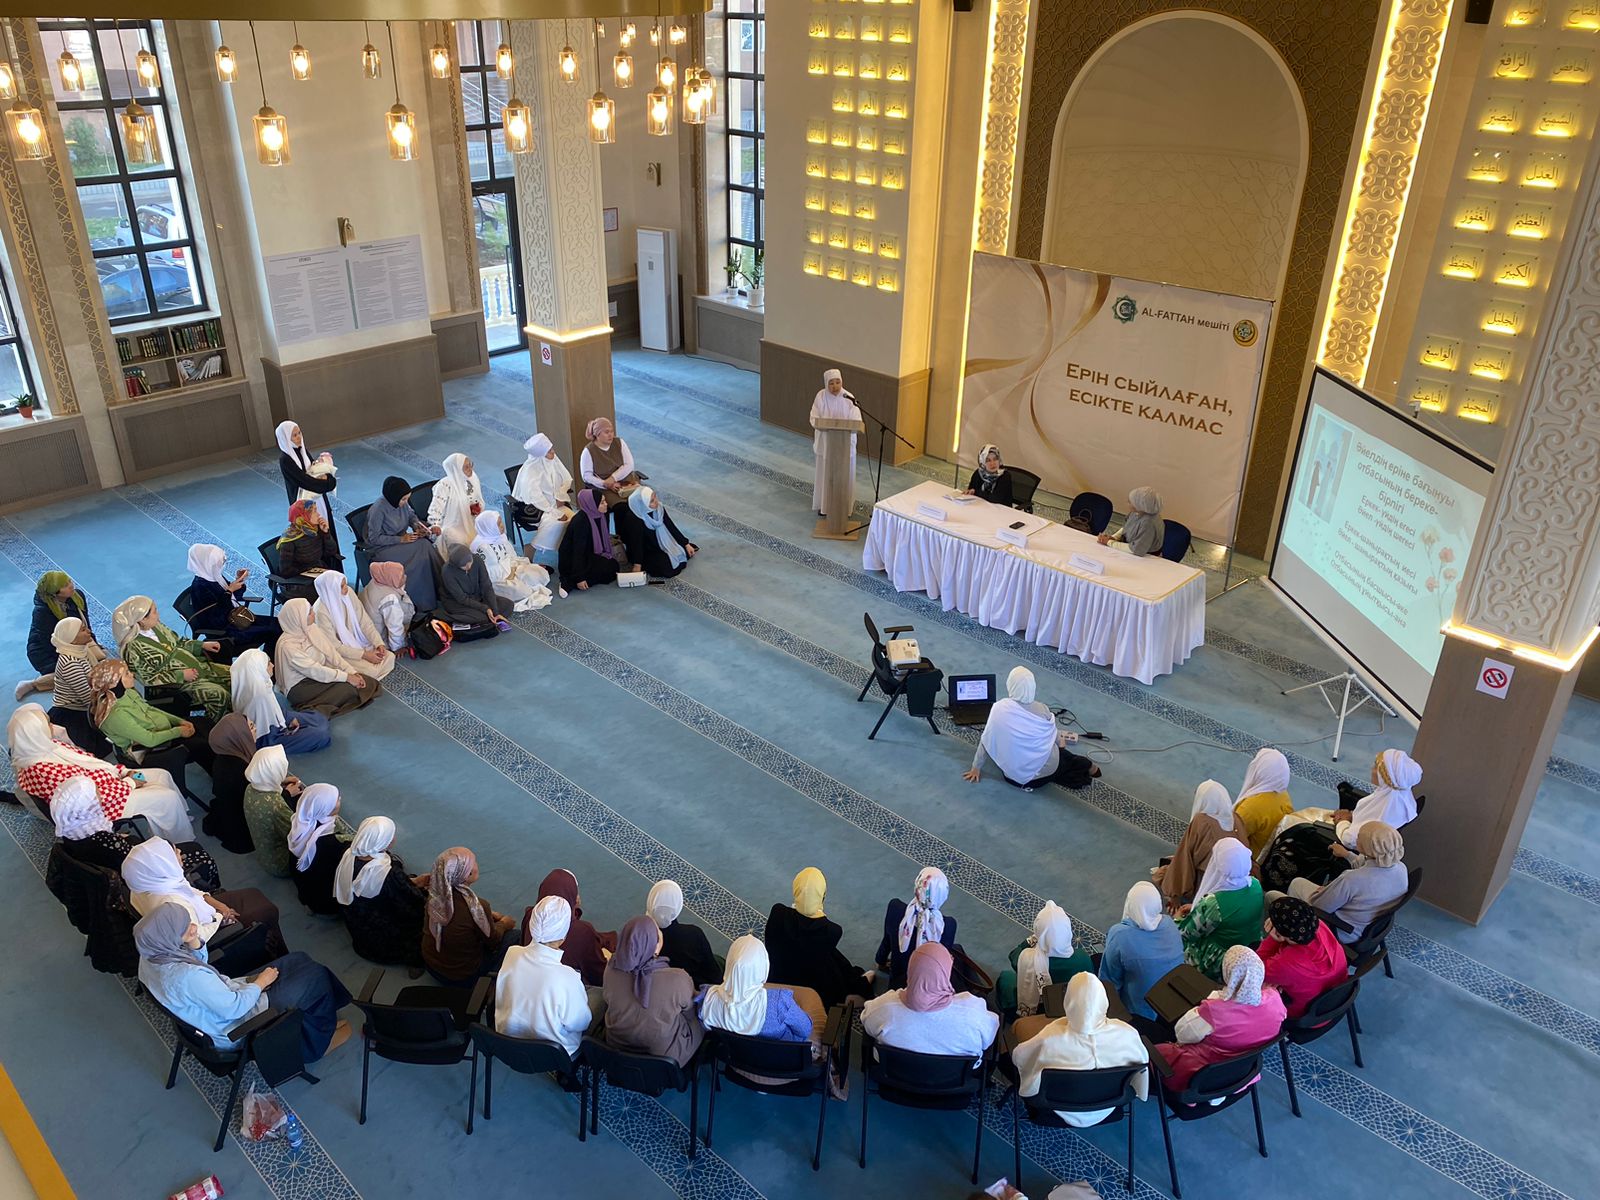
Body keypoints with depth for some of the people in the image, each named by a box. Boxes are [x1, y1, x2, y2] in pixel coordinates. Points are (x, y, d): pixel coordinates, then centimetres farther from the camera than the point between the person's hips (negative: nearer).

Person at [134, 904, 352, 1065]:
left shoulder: (151, 955, -12)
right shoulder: (187, 976, -39)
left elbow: (199, 964, 6)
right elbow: (234, 1008, -29)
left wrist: (194, 942, -14)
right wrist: (261, 982, -12)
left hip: (224, 997, 9)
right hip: (237, 1026, -9)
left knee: (299, 961, 12)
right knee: (315, 977, 1)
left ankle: (323, 1021, 27)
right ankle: (320, 1041, 25)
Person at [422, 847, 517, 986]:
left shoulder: (434, 895, -16)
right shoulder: (476, 907, -34)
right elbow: (493, 942, -13)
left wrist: (490, 914, 11)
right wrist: (503, 924, 7)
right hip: (462, 978, -6)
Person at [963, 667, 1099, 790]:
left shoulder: (999, 708, -17)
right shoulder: (1042, 710, -15)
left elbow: (986, 740, -7)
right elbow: (1053, 735, 6)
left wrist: (976, 767, 7)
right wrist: (1061, 739, 30)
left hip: (1015, 776, -1)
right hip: (1046, 771, 1)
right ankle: (1086, 767, 26)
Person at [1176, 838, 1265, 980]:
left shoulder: (1213, 903, -34)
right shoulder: (1256, 885, -14)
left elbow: (1186, 934, -17)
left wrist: (1178, 919, 4)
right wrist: (1196, 908, 9)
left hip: (1217, 965, -6)